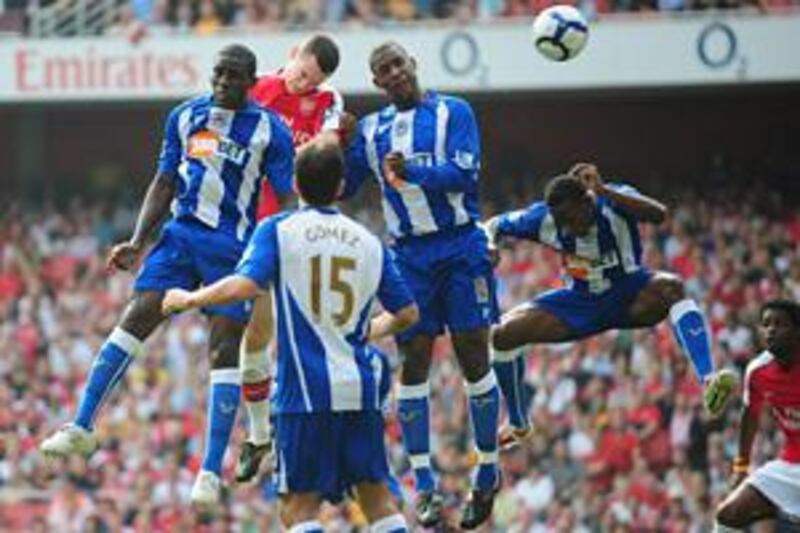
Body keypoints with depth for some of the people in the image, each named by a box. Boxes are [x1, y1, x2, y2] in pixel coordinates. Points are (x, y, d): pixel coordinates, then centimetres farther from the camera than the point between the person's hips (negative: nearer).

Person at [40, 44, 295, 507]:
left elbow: (288, 203, -3)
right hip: (182, 233, 4)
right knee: (136, 319, -9)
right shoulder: (185, 116, 8)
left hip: (233, 247, -4)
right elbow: (164, 184, 14)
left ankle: (211, 473, -3)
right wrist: (138, 243, 5)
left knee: (225, 350, -6)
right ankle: (83, 428, -3)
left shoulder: (270, 130, -4)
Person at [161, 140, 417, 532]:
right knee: (376, 494, 13)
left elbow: (245, 285, -17)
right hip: (361, 388, 4)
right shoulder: (368, 242, 11)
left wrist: (190, 299, -1)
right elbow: (407, 313, 14)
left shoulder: (278, 230, -1)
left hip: (306, 391, -4)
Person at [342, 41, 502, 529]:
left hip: (461, 247, -3)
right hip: (409, 256, 3)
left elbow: (466, 173, -13)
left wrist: (413, 172, -28)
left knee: (474, 358, -2)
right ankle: (425, 485, 2)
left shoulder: (453, 112, 0)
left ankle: (489, 473, 9)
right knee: (414, 364, -1)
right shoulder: (371, 130, 12)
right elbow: (341, 187, 15)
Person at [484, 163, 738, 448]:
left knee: (671, 287, -38)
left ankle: (708, 380, -52)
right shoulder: (544, 218, -16)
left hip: (630, 296, -4)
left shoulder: (613, 202, -25)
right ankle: (518, 424, 12)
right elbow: (496, 225, 1)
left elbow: (659, 214, -45)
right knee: (502, 335, -9)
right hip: (581, 301, 4)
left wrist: (604, 191, -51)